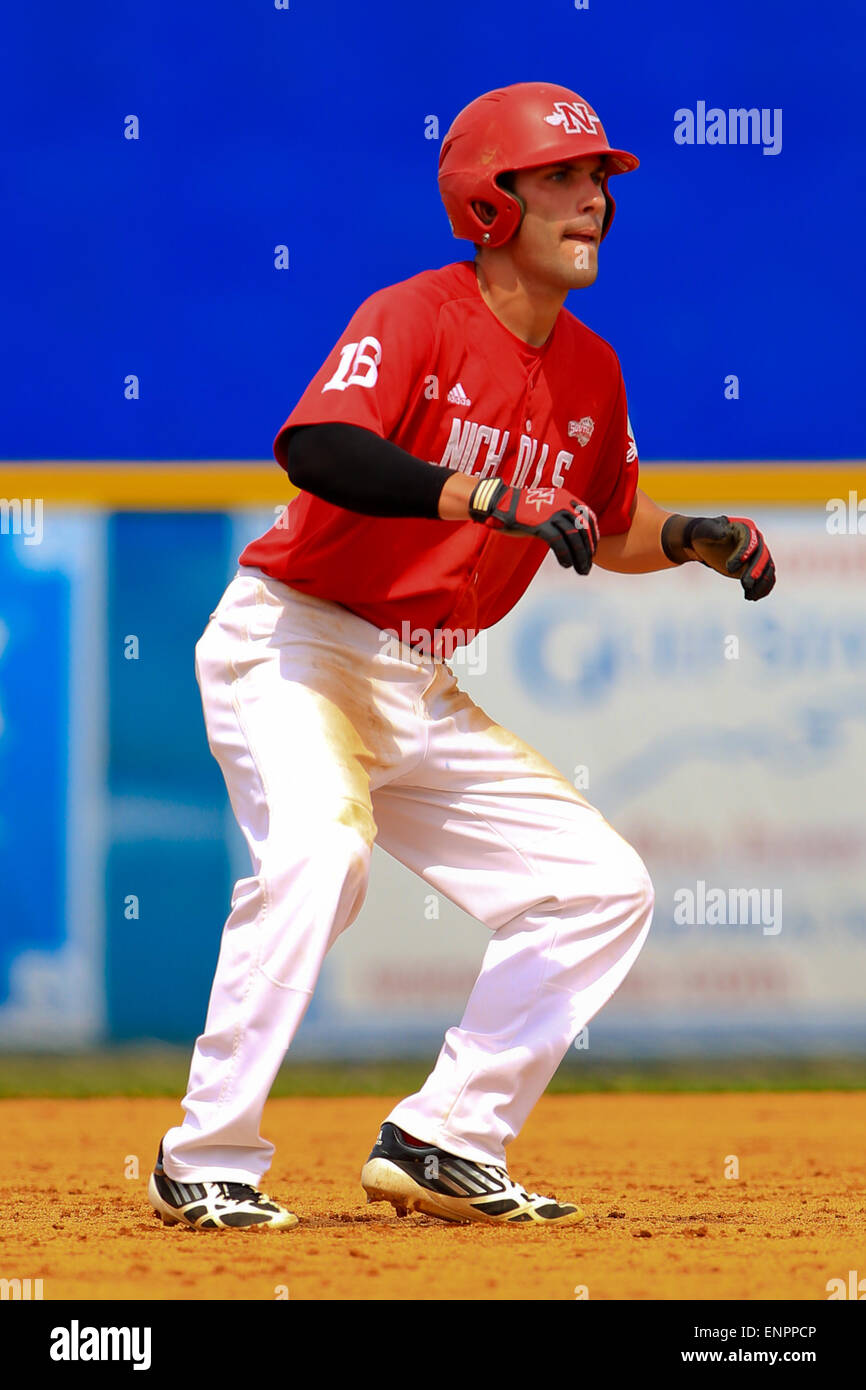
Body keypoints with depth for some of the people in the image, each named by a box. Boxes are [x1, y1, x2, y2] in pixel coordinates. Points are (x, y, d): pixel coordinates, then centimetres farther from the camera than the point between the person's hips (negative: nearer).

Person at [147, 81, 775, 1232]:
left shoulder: (591, 374, 7)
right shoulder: (416, 319, -16)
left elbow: (609, 530, 24)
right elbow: (316, 447, -34)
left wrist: (696, 539, 2)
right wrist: (497, 499, -41)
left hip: (422, 692, 8)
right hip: (292, 643, -8)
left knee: (605, 887, 4)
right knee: (317, 850, -33)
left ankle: (442, 1146, 8)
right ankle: (207, 1167, -24)